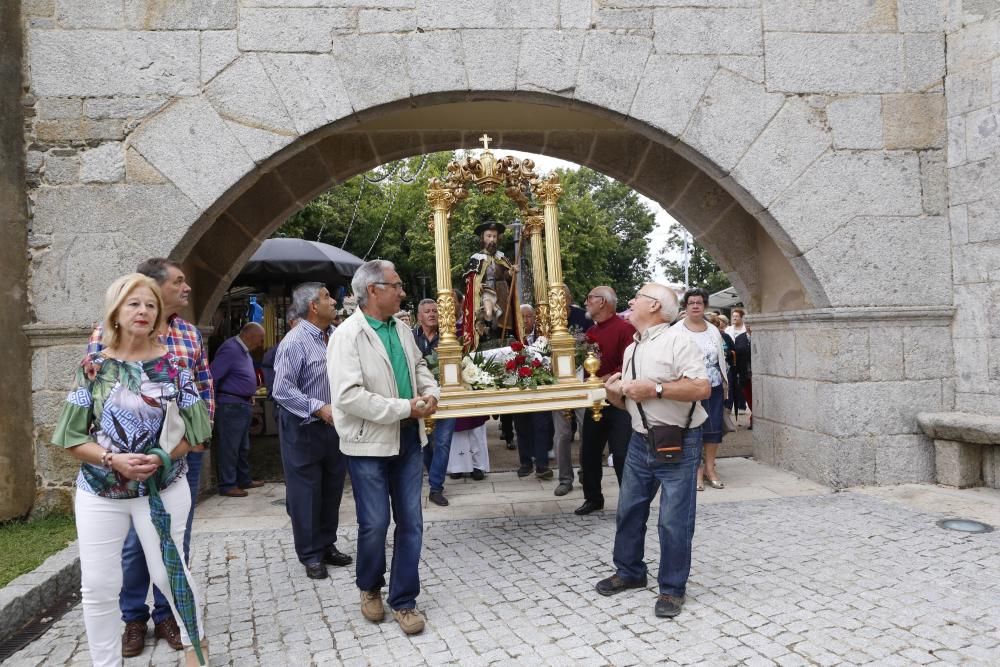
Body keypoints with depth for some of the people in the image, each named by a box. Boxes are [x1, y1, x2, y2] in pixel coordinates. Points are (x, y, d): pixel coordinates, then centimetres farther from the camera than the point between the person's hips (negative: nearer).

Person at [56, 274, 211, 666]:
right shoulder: (94, 366, -2)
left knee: (169, 573, 7)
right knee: (98, 586, 4)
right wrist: (114, 460, -18)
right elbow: (73, 438, -2)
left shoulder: (173, 364, -2)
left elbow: (194, 430, 0)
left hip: (163, 488, -1)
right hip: (100, 491, 1)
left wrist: (160, 458, -17)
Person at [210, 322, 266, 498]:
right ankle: (227, 485, 4)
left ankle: (244, 480, 28)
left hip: (243, 404, 10)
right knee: (229, 446, -3)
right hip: (231, 406, -10)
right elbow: (212, 377, -23)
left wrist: (250, 396, 15)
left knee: (243, 446, 17)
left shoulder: (245, 351, 13)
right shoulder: (230, 349, -18)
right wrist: (213, 402, -17)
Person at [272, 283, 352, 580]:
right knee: (306, 493, 4)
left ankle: (327, 544, 30)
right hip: (303, 427, -6)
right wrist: (320, 408, -24)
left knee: (332, 489, 15)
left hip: (334, 425, 7)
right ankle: (311, 555, 17)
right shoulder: (294, 342, -17)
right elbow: (283, 391, -20)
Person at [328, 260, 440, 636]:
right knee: (375, 524, 4)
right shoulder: (348, 335, -15)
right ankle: (370, 588, 31)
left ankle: (403, 600, 21)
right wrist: (406, 408, -21)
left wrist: (431, 392, -1)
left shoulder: (401, 329, 7)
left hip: (408, 439, 6)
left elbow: (419, 365, 22)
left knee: (410, 522, 8)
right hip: (370, 442, -6)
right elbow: (348, 396, -24)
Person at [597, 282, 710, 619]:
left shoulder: (676, 341, -14)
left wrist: (656, 389, -24)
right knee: (629, 511, 16)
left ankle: (672, 589, 16)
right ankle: (629, 572, 35)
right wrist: (615, 393, -2)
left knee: (674, 521, -1)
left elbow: (702, 388, -22)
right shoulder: (631, 351, 11)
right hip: (640, 442, 8)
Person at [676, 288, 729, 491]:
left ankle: (709, 468, 16)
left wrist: (725, 381, 17)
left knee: (714, 427, 4)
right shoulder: (678, 330, -2)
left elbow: (721, 357, 18)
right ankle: (696, 469, 6)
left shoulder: (713, 330, 12)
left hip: (714, 387, 4)